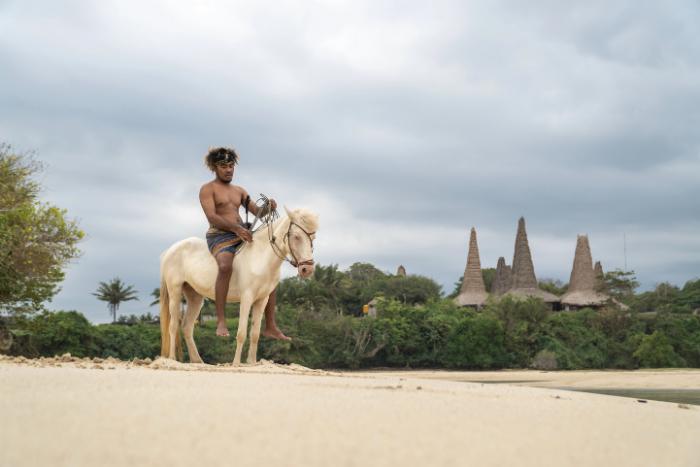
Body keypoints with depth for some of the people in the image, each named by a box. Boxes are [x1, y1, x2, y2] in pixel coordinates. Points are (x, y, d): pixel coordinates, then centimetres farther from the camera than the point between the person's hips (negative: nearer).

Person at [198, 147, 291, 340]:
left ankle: (270, 327, 0)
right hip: (219, 237, -7)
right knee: (226, 266, -39)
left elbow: (257, 212, 13)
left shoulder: (239, 191, 21)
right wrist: (236, 227, -28)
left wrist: (269, 207, -11)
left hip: (241, 237, 7)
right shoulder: (207, 189, 1)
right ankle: (221, 321, -34)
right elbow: (212, 217, -14)